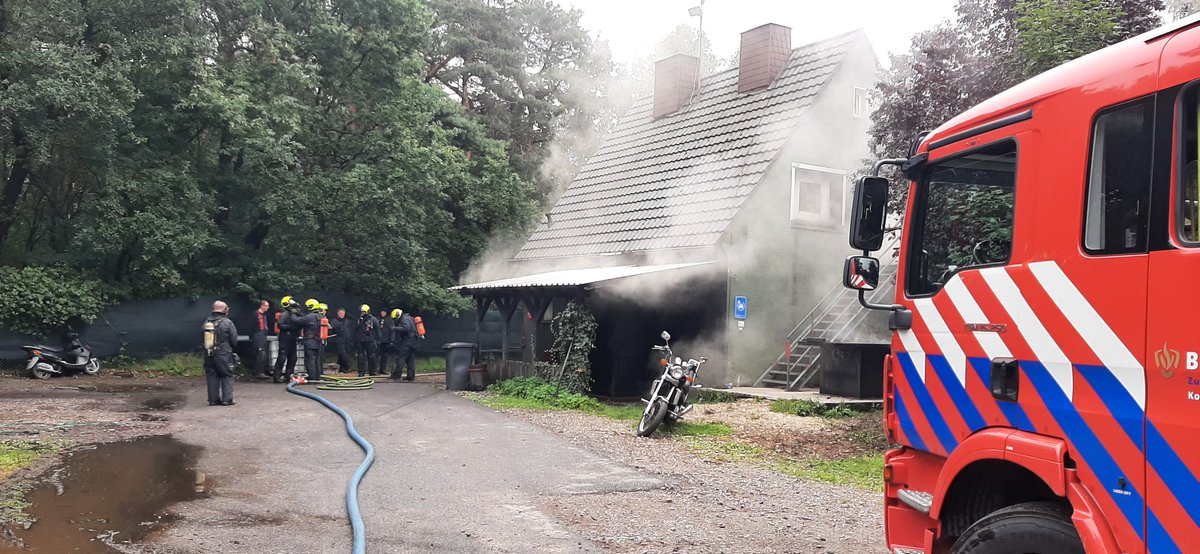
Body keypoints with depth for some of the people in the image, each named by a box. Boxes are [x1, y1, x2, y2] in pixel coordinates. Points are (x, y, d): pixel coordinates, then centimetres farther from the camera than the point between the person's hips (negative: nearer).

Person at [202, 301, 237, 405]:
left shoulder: (207, 322, 4)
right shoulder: (227, 322, -11)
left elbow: (204, 339, 9)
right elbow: (234, 340, -8)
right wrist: (229, 347, 12)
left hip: (209, 354, 5)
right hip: (223, 354, -4)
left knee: (212, 376, 11)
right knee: (227, 376, 4)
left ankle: (213, 399, 13)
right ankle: (227, 399, 1)